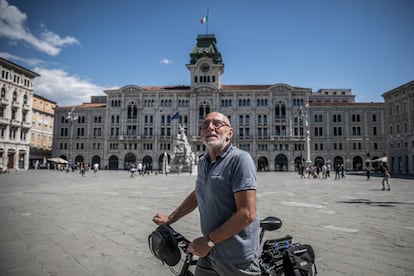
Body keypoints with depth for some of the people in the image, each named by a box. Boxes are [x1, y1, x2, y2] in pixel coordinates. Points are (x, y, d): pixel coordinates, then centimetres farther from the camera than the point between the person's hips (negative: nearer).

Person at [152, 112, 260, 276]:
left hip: (237, 260, -6)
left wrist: (208, 241, -17)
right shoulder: (202, 162, 4)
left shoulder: (240, 159, -18)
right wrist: (170, 219, 23)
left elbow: (247, 214, -23)